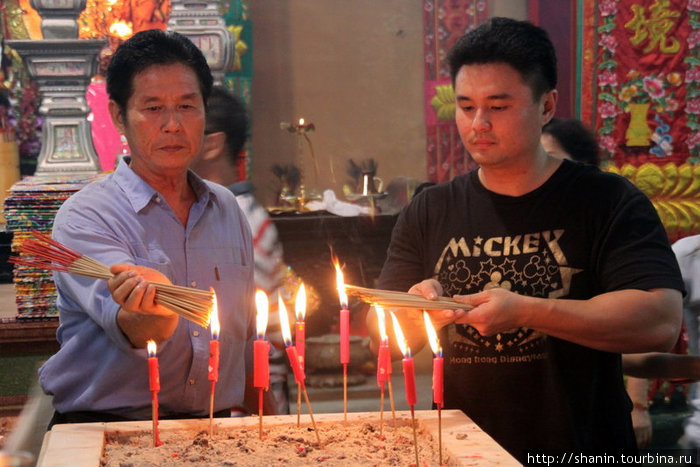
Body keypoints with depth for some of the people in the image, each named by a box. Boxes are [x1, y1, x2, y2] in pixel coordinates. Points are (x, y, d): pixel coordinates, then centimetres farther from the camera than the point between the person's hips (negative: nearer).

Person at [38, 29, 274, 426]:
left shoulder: (227, 208, 12)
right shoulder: (84, 216, -5)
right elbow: (125, 327, -21)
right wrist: (156, 310, -42)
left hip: (213, 431, 5)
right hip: (105, 426, -4)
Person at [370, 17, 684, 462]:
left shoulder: (610, 202, 0)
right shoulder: (429, 212, 11)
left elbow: (662, 321, -13)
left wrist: (525, 312, -18)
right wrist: (415, 311, -11)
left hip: (584, 449, -3)